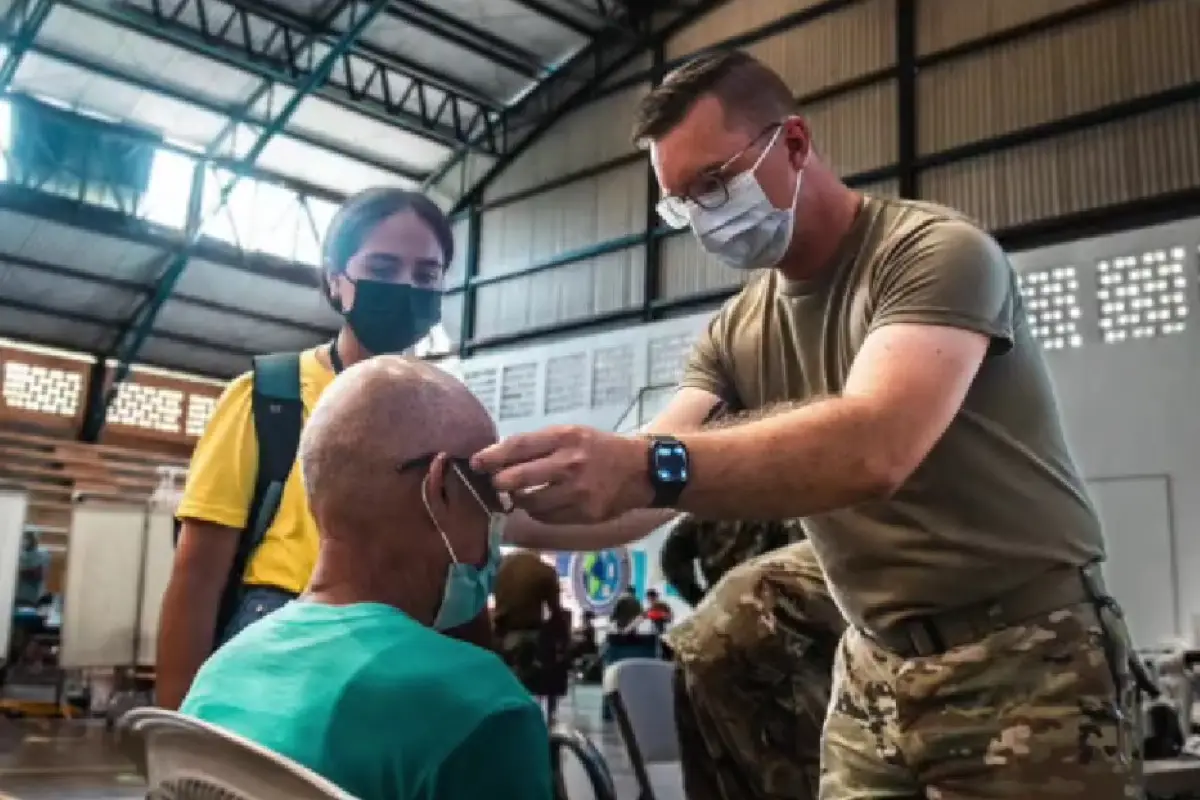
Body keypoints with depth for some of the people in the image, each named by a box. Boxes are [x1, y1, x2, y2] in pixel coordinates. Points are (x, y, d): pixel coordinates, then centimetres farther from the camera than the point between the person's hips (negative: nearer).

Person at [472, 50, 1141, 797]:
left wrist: (651, 467, -46)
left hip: (1027, 661, -5)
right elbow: (638, 494, -4)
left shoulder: (938, 253, -16)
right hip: (876, 674, 6)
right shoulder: (735, 333, 4)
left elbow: (873, 448, -34)